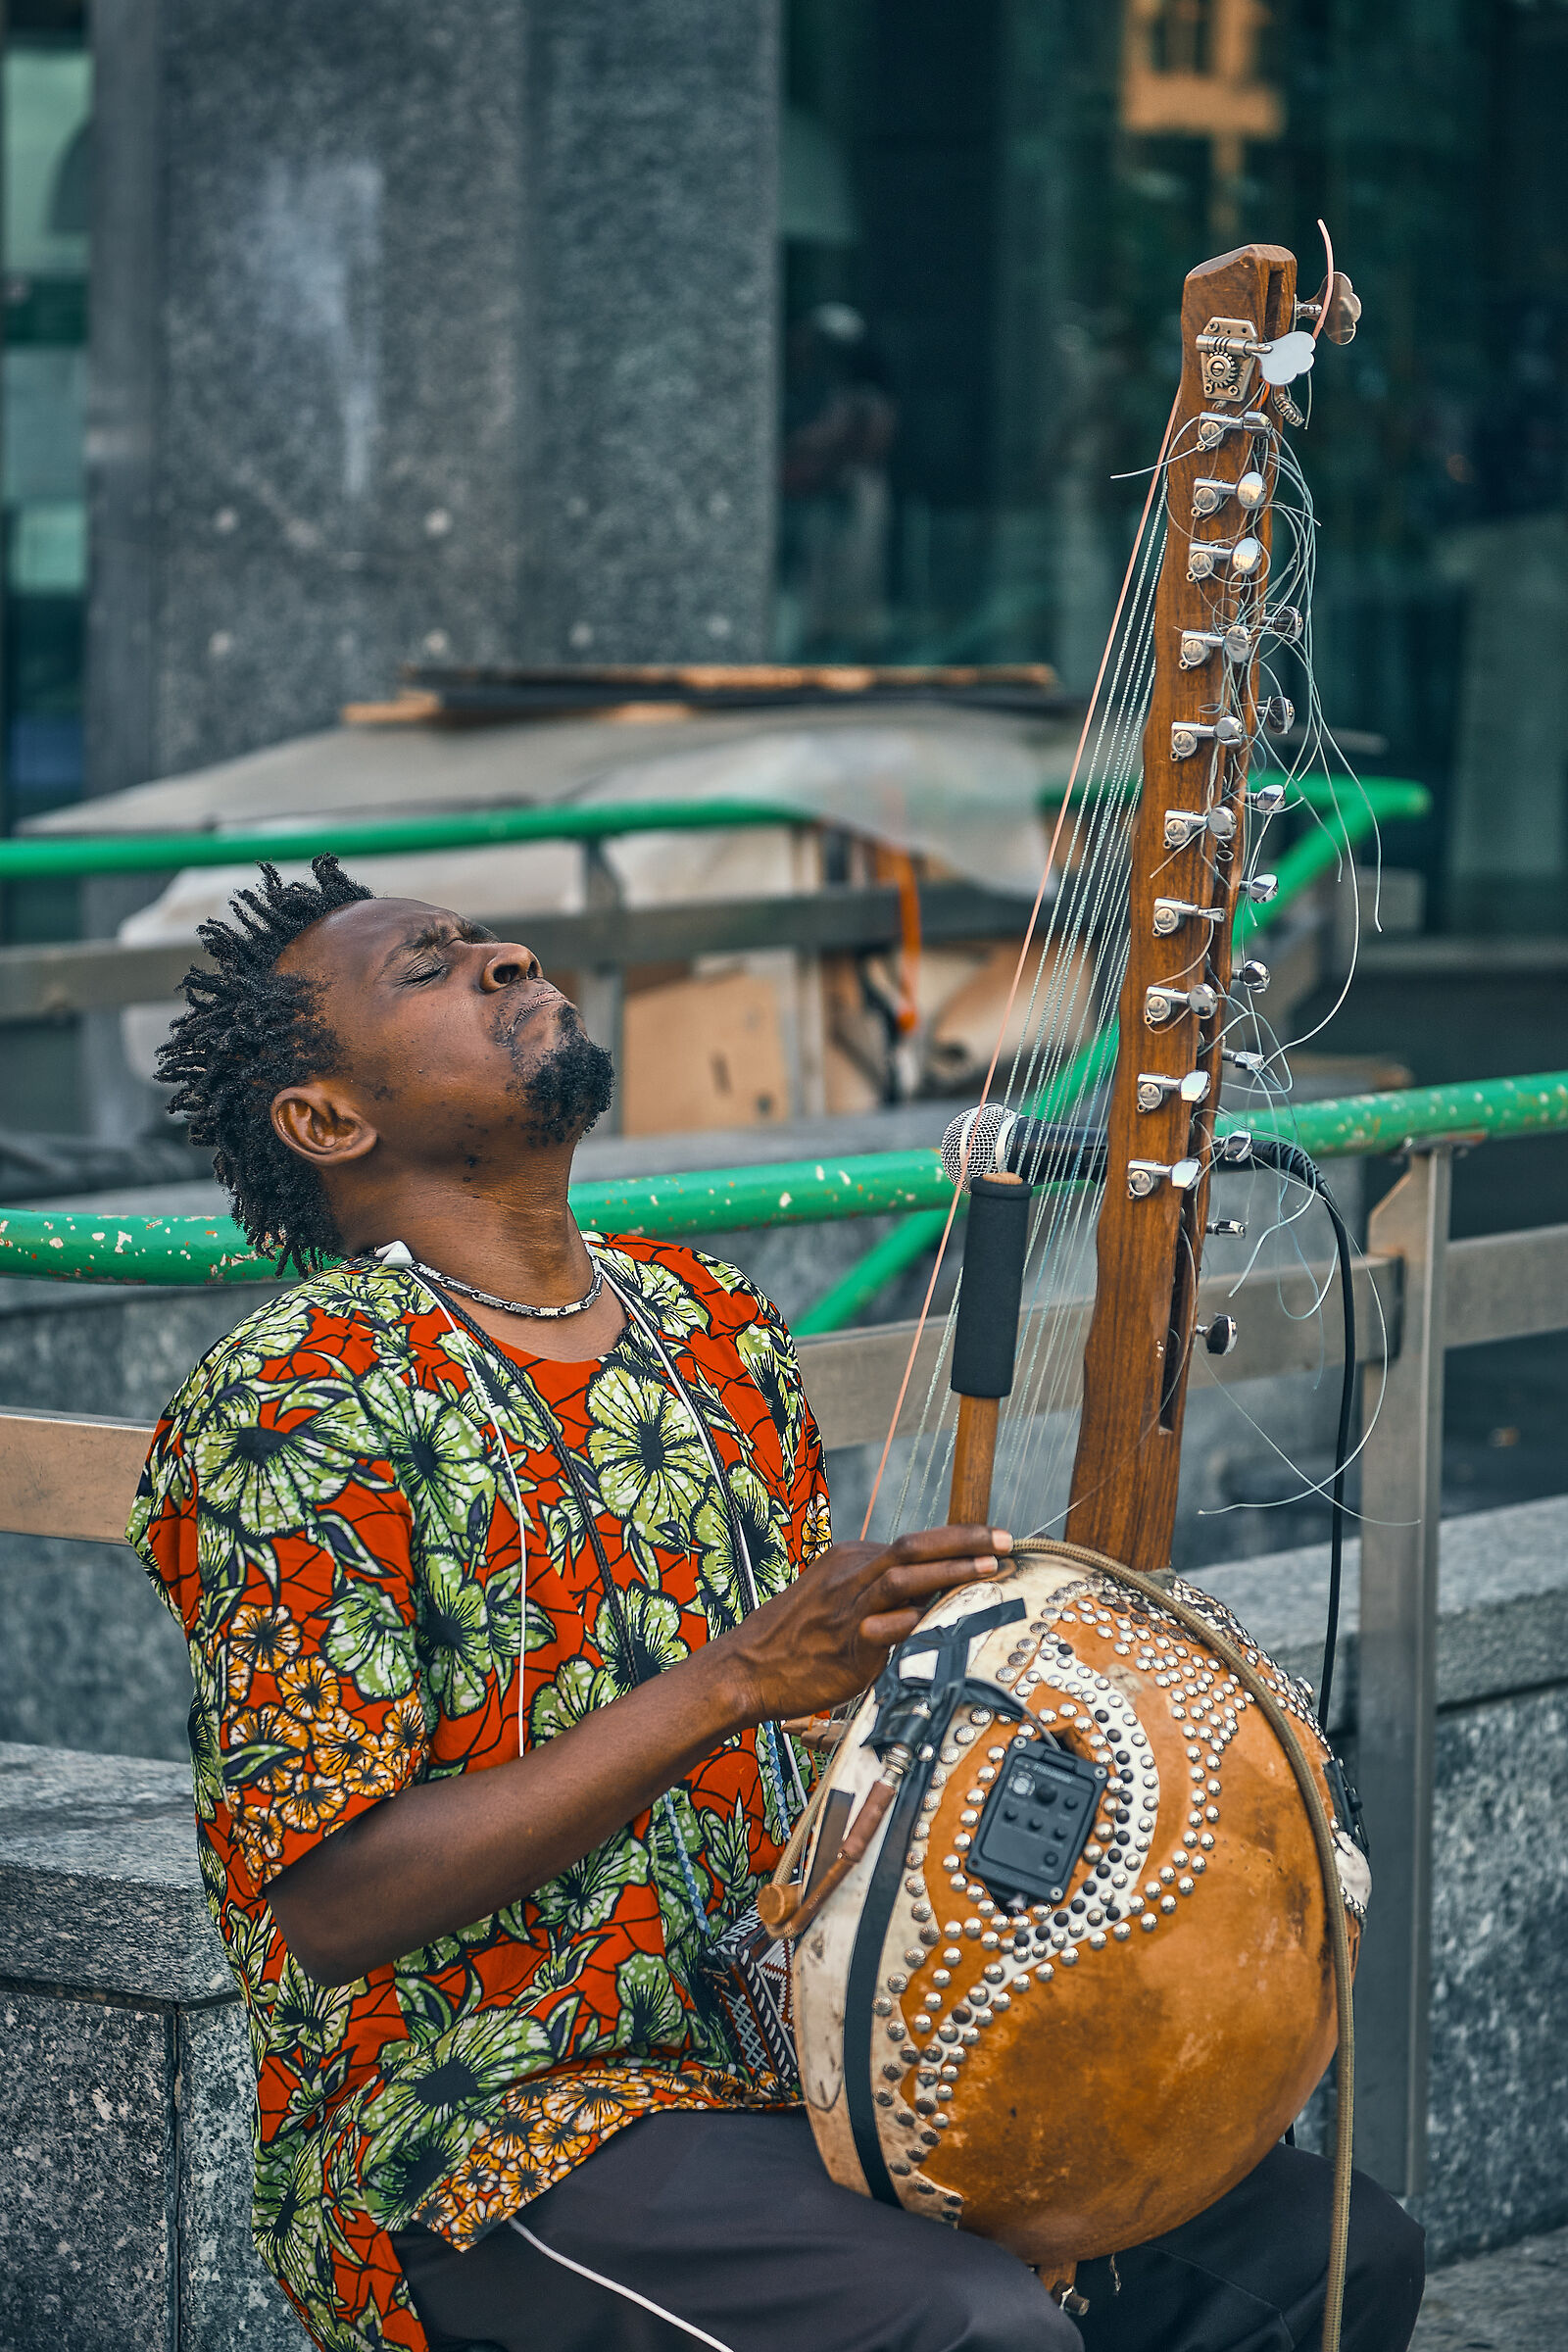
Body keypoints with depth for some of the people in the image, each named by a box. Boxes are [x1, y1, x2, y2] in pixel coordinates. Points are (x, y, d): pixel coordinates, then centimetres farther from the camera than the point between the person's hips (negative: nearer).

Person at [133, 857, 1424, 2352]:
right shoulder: (298, 1403, -11)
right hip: (475, 2139, -7)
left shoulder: (712, 1327, 12)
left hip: (792, 2053, 7)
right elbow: (335, 1901, -18)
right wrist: (734, 1680, -23)